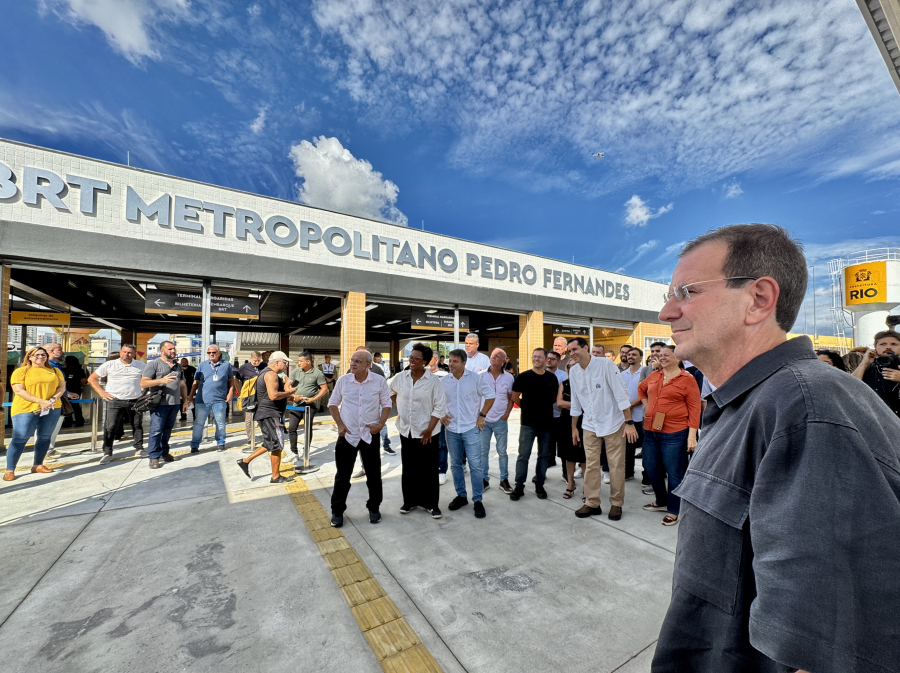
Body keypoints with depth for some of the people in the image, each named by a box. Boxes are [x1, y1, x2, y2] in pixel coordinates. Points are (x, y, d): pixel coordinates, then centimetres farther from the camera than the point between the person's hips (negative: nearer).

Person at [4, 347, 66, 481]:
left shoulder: (55, 371, 12)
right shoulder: (21, 371, 1)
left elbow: (62, 387, 9)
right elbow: (18, 390, -8)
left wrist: (53, 399, -10)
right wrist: (40, 401, -18)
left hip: (51, 410, 3)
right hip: (26, 409, -3)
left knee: (45, 437, 9)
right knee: (19, 439, -3)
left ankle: (38, 465, 21)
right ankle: (9, 470, 7)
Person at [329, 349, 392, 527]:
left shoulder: (379, 381, -7)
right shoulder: (343, 380, -4)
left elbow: (386, 405, 0)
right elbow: (333, 404, 5)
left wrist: (381, 424, -13)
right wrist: (340, 424, -5)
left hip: (370, 435, 0)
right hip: (347, 435, 1)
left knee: (373, 474, 11)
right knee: (342, 475, 10)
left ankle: (374, 508, 31)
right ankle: (337, 511, 28)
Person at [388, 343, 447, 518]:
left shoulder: (433, 381, -12)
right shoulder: (400, 377, -1)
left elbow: (440, 407, -11)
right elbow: (391, 392, 20)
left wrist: (429, 430, -13)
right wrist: (398, 406, 11)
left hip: (426, 433, -3)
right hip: (406, 431, 4)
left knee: (429, 470, 6)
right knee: (408, 469, 14)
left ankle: (432, 503, 22)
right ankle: (410, 501, 31)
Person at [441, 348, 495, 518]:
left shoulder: (475, 378, -8)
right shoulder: (443, 381, 1)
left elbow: (490, 395, -1)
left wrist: (482, 415, -4)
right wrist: (441, 416, 2)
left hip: (471, 428, -3)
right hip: (451, 429, 3)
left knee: (475, 465, -1)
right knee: (455, 464, 13)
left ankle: (477, 501, 13)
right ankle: (461, 496, 29)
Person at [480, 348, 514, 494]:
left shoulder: (509, 377, -1)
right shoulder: (481, 376, -2)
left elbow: (511, 398, 5)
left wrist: (506, 414, -4)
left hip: (501, 420, 0)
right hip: (483, 419, 0)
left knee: (502, 452, 10)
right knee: (483, 451, 8)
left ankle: (504, 480, 23)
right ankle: (484, 480, 22)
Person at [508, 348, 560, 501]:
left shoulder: (552, 377, 3)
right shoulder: (523, 376, -7)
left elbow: (555, 397, 15)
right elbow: (515, 397, -1)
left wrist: (545, 406, 6)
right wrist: (526, 408, 3)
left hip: (547, 423, 3)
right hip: (528, 423, -3)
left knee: (544, 455, 12)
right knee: (523, 455, 1)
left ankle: (539, 485, 26)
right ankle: (519, 486, 13)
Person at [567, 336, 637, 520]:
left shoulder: (605, 364, -14)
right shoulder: (573, 371, 1)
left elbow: (621, 393, -14)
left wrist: (629, 422, -16)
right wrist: (574, 427, 13)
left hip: (613, 422, -4)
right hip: (590, 425, 4)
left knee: (616, 466, 6)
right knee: (591, 465, 8)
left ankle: (616, 504, 24)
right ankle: (592, 503, 22)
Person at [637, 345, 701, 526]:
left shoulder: (687, 379, -7)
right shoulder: (654, 376, 8)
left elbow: (694, 408, -10)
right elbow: (641, 388, 28)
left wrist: (692, 434, -15)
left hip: (674, 434, -6)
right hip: (650, 431, 6)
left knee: (674, 473, 6)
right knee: (652, 469, 16)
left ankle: (673, 510, 24)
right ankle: (661, 501, 37)